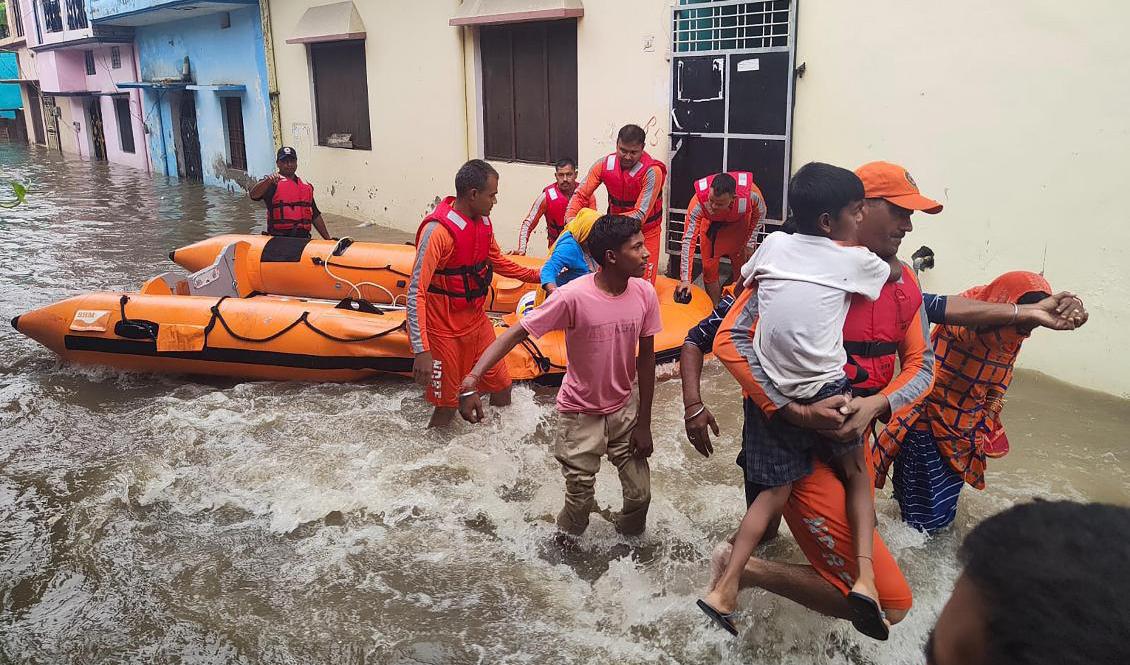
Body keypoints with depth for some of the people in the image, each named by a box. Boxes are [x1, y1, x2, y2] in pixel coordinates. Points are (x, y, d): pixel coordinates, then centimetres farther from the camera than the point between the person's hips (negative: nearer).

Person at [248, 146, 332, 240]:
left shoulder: (307, 186, 23)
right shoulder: (273, 182, 5)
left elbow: (315, 216, 26)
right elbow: (253, 195, -14)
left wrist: (328, 239, 23)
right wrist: (268, 181, -31)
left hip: (303, 239, 5)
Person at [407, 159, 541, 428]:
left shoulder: (483, 221, 0)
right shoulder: (438, 230, -24)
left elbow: (498, 261, 20)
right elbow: (416, 292, -26)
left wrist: (537, 276, 18)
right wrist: (421, 351, -31)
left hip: (477, 321, 7)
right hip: (444, 330, -7)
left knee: (502, 388, 15)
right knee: (446, 406, 5)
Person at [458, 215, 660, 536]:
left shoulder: (645, 293, -13)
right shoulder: (573, 296, -27)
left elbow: (646, 357, -3)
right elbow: (517, 333, -24)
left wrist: (644, 423, 0)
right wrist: (472, 380, -37)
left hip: (624, 408, 3)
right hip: (581, 412, -3)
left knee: (640, 494, 5)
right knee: (580, 500, 3)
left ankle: (629, 541, 37)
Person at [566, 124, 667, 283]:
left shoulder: (652, 172, -25)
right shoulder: (604, 164, -12)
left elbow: (640, 215, -27)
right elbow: (581, 194, -4)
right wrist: (570, 217, -22)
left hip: (645, 233, -3)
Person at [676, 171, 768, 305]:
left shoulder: (751, 193, -38)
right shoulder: (699, 201, -41)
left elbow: (760, 213, -12)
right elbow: (688, 240, -37)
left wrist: (750, 243, -12)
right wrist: (685, 279, -40)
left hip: (740, 225, 0)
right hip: (712, 226, 0)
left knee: (742, 270, 2)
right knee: (709, 268, 0)